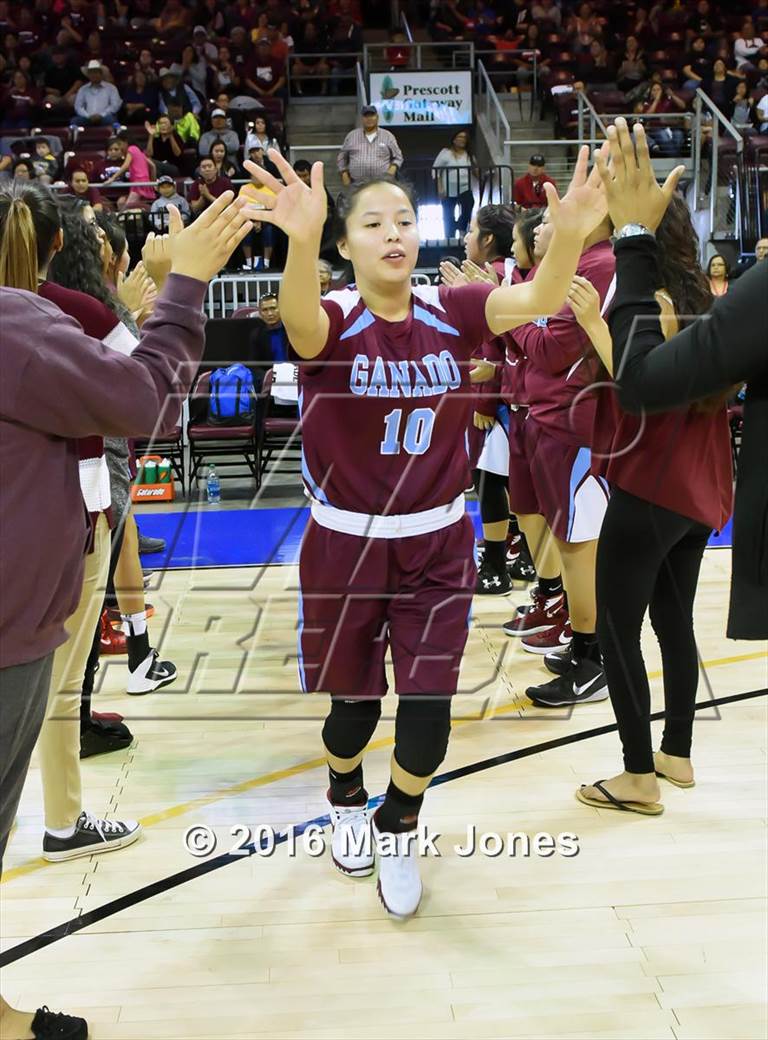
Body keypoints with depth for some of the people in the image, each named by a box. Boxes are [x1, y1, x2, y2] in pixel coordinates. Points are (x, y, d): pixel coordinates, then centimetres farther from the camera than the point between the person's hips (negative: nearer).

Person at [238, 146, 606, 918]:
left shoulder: (450, 312, -5)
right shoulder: (332, 320, -13)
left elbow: (538, 299, -22)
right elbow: (299, 316, -37)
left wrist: (568, 235, -43)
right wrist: (302, 238, -59)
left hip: (437, 543, 2)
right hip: (346, 543, -1)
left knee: (428, 710, 0)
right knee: (355, 702, 13)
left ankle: (397, 830, 31)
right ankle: (346, 800, 48)